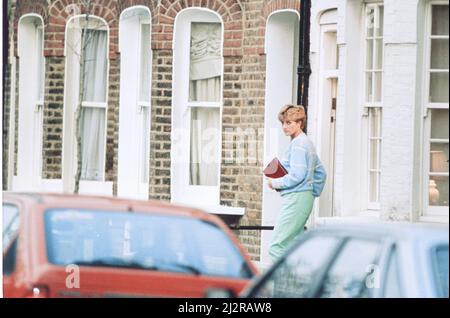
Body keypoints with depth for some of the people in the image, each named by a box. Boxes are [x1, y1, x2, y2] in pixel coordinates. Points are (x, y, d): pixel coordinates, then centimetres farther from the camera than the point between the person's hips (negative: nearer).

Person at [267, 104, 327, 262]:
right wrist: (313, 193, 21)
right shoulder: (307, 143, 19)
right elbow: (321, 173, 25)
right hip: (306, 199, 11)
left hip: (296, 198, -11)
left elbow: (297, 176, -20)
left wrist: (275, 183, -9)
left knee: (277, 246, -14)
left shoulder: (298, 144, -12)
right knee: (291, 245, 12)